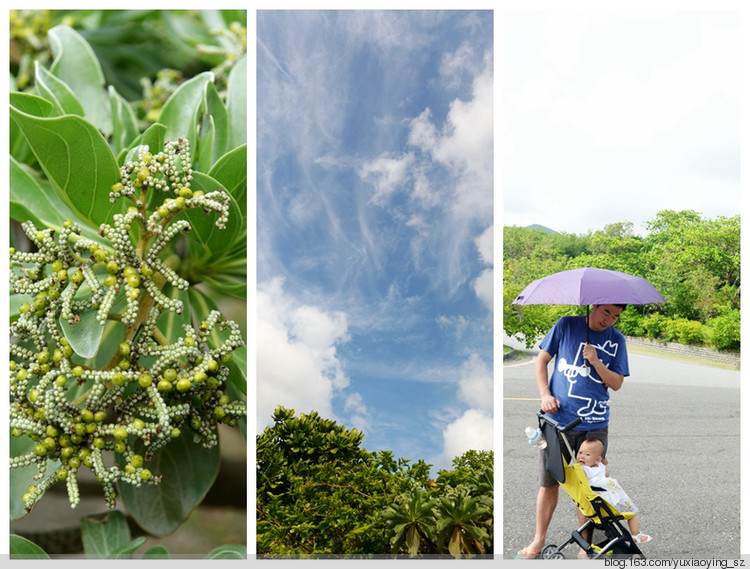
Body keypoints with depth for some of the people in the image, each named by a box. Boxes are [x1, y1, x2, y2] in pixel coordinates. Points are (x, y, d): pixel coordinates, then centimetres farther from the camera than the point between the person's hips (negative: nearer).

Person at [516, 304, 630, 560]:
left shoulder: (616, 340, 5)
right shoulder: (567, 325, 1)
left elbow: (617, 383, 3)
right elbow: (541, 360, 5)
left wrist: (596, 362, -14)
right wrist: (545, 394, -7)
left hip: (594, 426, 1)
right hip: (557, 420, -1)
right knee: (549, 482, 8)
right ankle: (539, 540, 23)